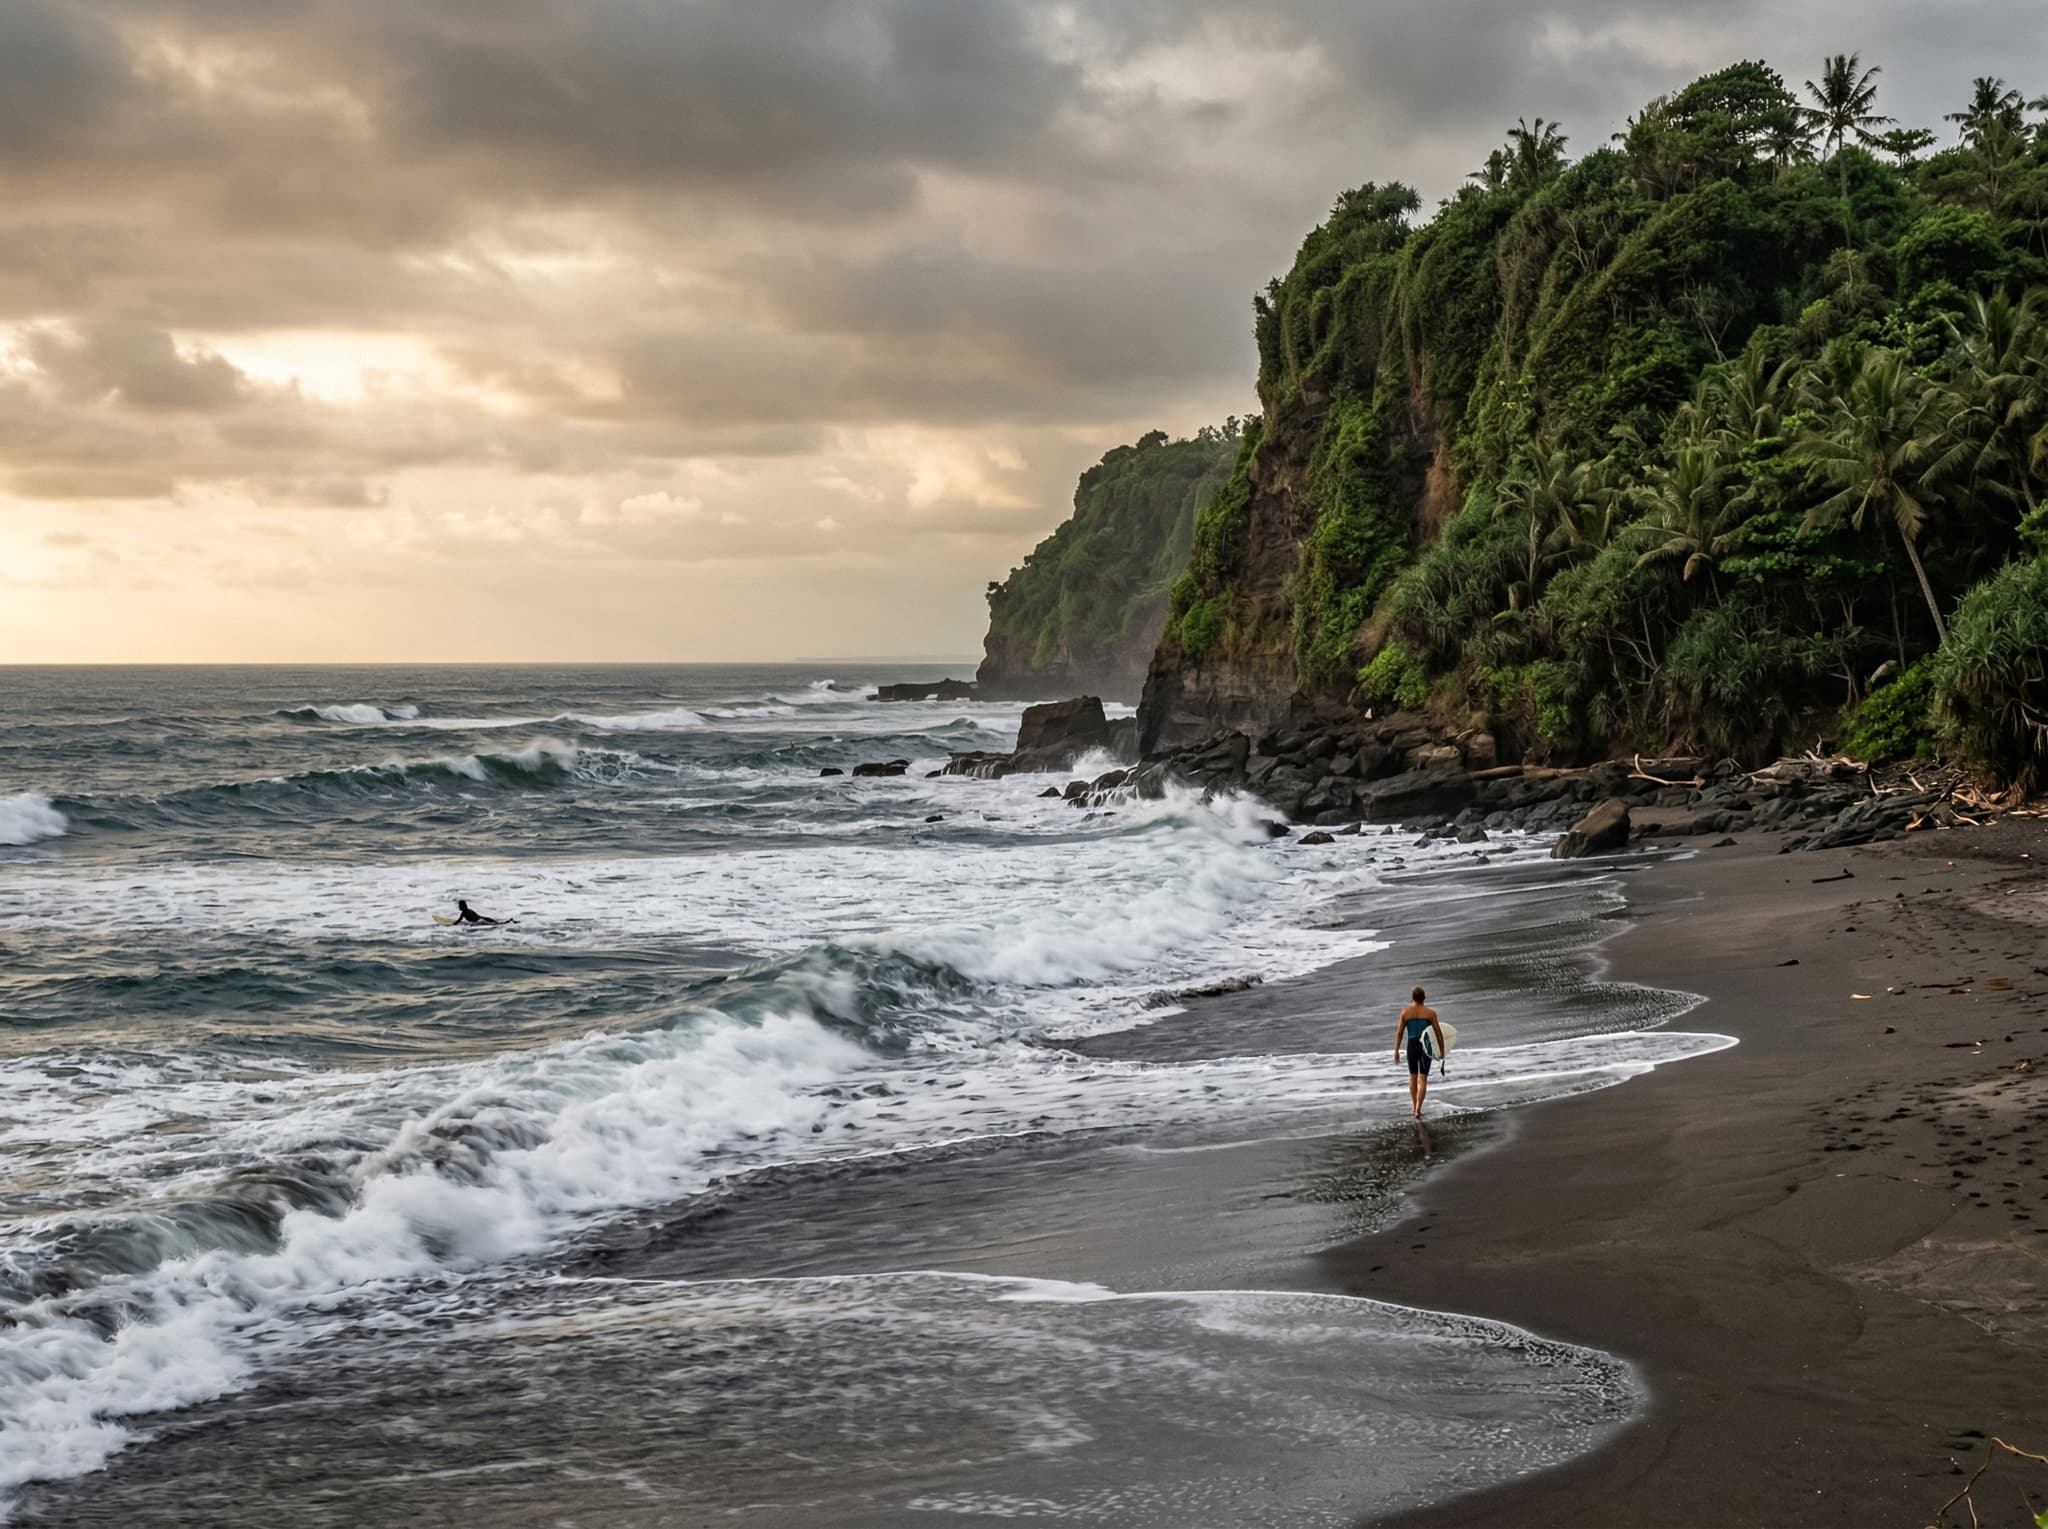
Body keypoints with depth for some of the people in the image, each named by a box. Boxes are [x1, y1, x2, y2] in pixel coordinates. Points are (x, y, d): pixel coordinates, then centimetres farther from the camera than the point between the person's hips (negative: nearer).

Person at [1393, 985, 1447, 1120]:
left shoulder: (1405, 1012, -2)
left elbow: (1399, 1032, -2)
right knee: (1423, 1080, -1)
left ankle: (1415, 1107, 29)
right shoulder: (1430, 1013, -4)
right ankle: (1418, 1110, -14)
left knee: (1413, 1077, 21)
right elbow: (1438, 1032, -4)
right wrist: (1442, 1050, 6)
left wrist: (1396, 1051, 3)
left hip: (1412, 1047, 1)